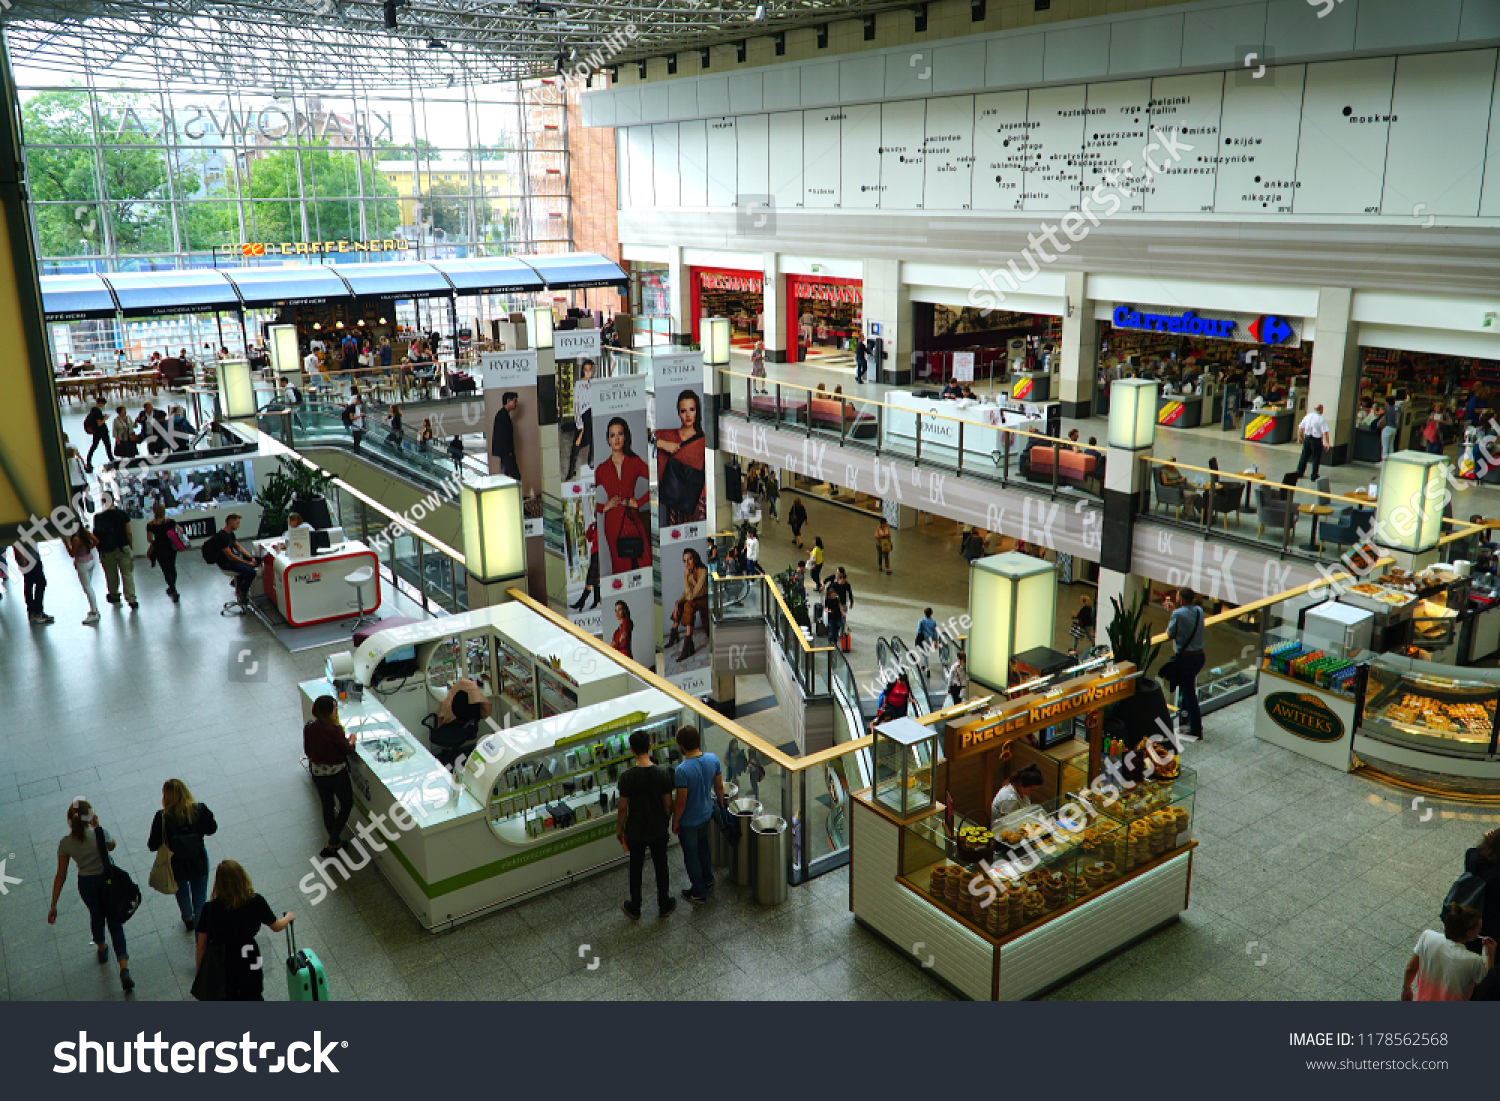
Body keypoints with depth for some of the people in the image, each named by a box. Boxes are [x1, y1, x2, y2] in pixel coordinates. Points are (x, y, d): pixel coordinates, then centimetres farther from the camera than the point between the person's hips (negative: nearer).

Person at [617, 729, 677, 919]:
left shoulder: (626, 777, -20)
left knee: (636, 868, 17)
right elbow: (668, 804, -7)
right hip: (658, 830, 1)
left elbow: (623, 807, -12)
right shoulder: (663, 773, -17)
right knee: (661, 867, 19)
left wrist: (619, 828, 4)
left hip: (635, 832, -1)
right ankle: (664, 905, 33)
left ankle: (634, 908, 32)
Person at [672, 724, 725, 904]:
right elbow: (719, 787, 0)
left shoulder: (682, 770, -32)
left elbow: (681, 802, -24)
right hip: (706, 815, 6)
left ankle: (698, 893, 28)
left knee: (691, 855, 14)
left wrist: (675, 822, -9)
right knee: (703, 847, 30)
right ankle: (708, 880, 47)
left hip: (689, 822, -6)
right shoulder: (713, 759, -13)